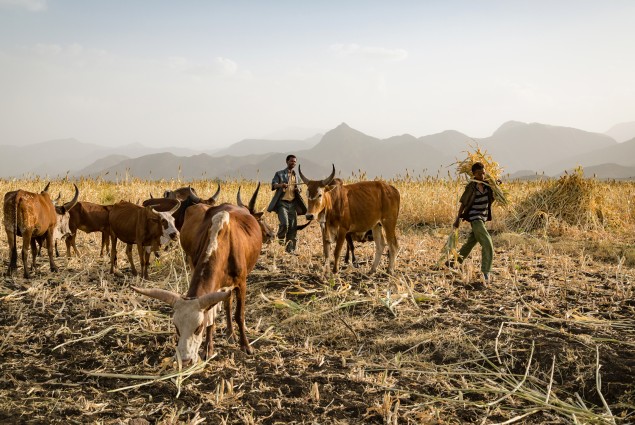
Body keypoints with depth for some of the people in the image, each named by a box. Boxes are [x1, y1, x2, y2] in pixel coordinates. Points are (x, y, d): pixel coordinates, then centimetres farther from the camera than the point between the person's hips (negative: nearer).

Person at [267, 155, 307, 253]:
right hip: (282, 203, -4)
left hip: (293, 204, 4)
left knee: (293, 227, 0)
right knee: (284, 223, -21)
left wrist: (298, 190, 4)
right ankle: (281, 239, 8)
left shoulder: (295, 176, 20)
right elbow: (273, 185, -6)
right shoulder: (279, 174, 6)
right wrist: (280, 185, -28)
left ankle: (290, 249, 8)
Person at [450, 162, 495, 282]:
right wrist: (458, 218, -8)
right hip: (475, 218, -8)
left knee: (471, 241, 20)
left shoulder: (487, 185, 3)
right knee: (487, 244, -16)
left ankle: (456, 262, 38)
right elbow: (463, 203, -7)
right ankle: (485, 273, -15)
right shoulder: (471, 186, -12)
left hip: (482, 218, 8)